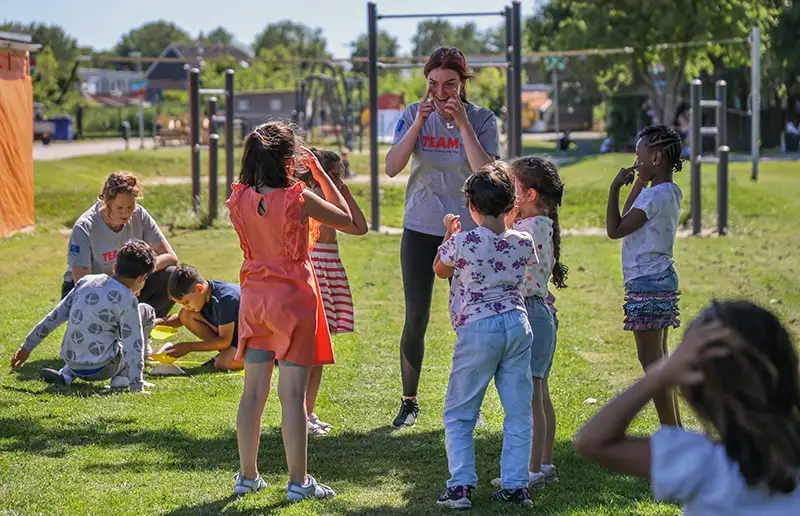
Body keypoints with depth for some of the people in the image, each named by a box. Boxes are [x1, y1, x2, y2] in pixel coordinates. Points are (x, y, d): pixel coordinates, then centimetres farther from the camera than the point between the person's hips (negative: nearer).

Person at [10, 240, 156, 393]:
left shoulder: (86, 281, 6)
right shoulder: (127, 300, -12)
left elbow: (56, 316, 11)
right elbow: (133, 346, -15)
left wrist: (27, 347, 17)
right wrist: (137, 387, -14)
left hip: (73, 365, 6)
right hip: (100, 370, -6)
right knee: (146, 311, 10)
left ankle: (65, 374, 15)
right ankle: (123, 377, 5)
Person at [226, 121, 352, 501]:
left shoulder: (241, 199, -3)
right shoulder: (298, 199, -16)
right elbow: (347, 220, -2)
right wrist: (320, 174, 2)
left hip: (254, 296, 5)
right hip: (293, 298, -5)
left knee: (253, 390, 12)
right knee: (293, 393, -2)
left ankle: (247, 476, 18)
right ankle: (298, 482, 2)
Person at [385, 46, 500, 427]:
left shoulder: (482, 119, -4)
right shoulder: (414, 115, -1)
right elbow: (391, 168, -11)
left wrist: (463, 125, -21)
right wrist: (418, 123, -20)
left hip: (467, 229, 0)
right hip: (420, 228, 0)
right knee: (416, 319, -2)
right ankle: (409, 401, 12)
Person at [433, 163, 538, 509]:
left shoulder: (462, 243, -12)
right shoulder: (524, 243, -1)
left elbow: (439, 270, 8)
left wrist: (449, 234, 23)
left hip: (477, 331, -4)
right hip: (518, 325, 4)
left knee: (458, 413, 7)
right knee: (518, 412, 10)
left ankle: (461, 484, -1)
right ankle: (515, 485, 9)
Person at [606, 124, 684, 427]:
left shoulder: (655, 196, -18)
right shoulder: (668, 192, 12)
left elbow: (615, 229, -19)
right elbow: (628, 221, 23)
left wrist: (615, 189, -13)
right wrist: (638, 184, 17)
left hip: (647, 282, -10)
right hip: (661, 279, 10)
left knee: (650, 357, -6)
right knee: (658, 355, 15)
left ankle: (670, 431, -6)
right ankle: (674, 429, 19)